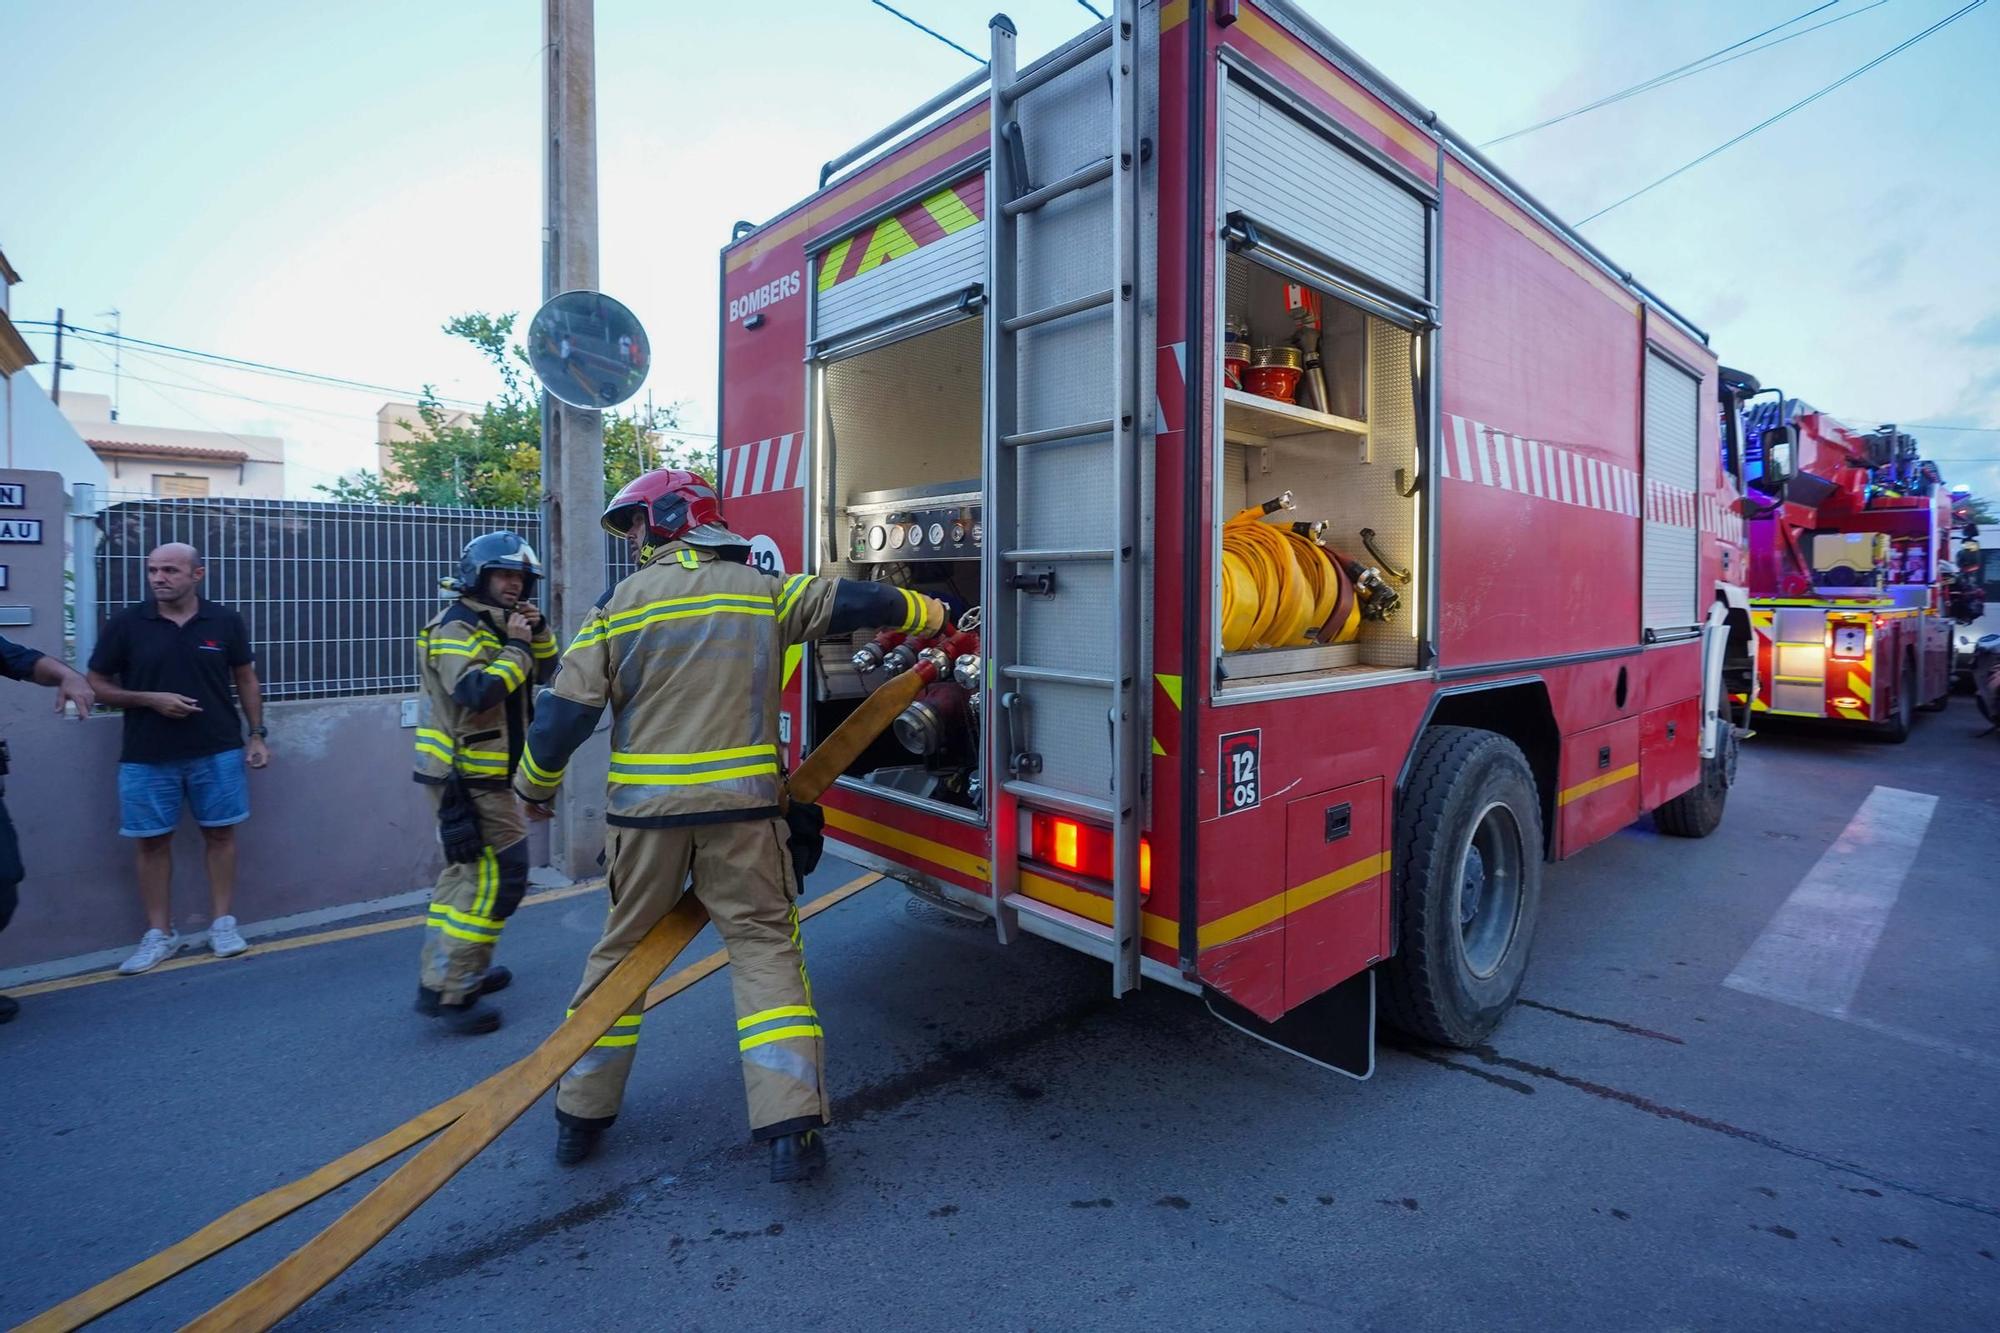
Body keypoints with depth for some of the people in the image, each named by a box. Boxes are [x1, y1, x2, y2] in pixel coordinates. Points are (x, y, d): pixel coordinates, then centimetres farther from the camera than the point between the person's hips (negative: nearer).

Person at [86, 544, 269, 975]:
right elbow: (98, 684, 4)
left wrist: (257, 734, 3)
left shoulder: (226, 621, 0)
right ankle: (159, 934, 18)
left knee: (220, 834, 6)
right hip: (146, 757, 1)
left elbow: (246, 680, 8)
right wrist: (151, 700, -13)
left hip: (218, 751, 0)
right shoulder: (125, 624, -2)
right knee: (152, 842, 7)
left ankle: (222, 923, 17)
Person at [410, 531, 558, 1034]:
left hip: (477, 775, 11)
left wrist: (537, 631, -2)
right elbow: (474, 691, -30)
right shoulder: (456, 628, -14)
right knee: (500, 877, -11)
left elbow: (545, 670, 14)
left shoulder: (494, 625, 14)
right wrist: (515, 646, -21)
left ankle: (442, 973, 32)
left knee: (468, 873, 20)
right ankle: (448, 991, -7)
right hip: (468, 777, -11)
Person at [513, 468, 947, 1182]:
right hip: (743, 805, 0)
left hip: (646, 809, 1)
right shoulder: (764, 591, 4)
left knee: (621, 951, 18)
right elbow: (853, 601, 7)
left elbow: (565, 711, 0)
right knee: (765, 947, 6)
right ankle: (792, 1130, 0)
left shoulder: (620, 602, 1)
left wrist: (534, 787, 17)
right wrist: (928, 614, 24)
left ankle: (580, 1115, 31)